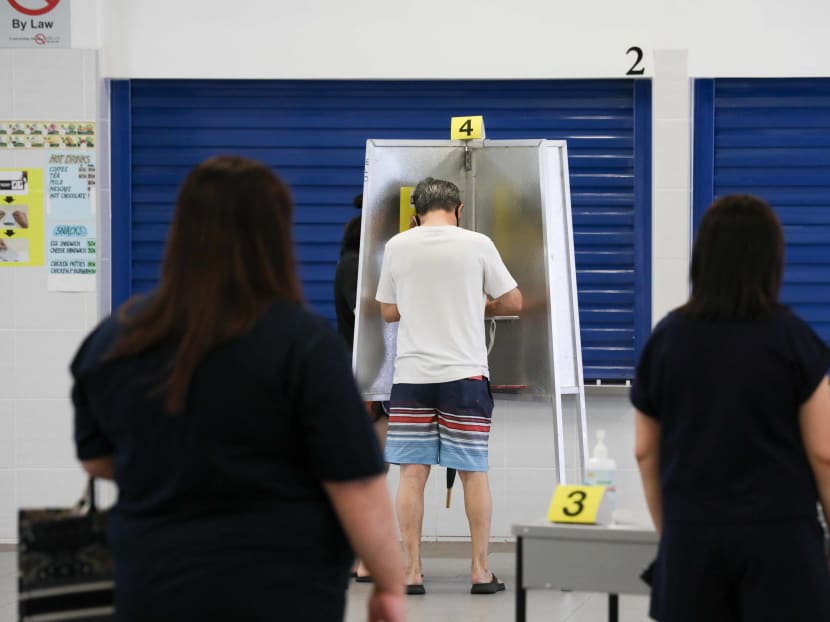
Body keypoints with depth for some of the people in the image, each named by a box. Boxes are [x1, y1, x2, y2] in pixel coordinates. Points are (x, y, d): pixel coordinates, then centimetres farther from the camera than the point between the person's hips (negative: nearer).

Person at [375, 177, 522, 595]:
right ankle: (481, 570, 9)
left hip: (411, 374, 1)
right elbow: (513, 303, 5)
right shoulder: (477, 245, -2)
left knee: (412, 472, 3)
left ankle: (412, 572, 3)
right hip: (464, 372, -1)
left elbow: (388, 311, 12)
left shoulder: (397, 246, 3)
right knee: (474, 471, 6)